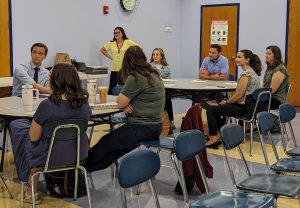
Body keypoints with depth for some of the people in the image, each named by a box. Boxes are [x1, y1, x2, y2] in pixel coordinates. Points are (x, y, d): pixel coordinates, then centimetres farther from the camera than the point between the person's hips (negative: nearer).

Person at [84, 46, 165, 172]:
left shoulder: (136, 78, -18)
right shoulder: (154, 74, 12)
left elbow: (120, 103, -12)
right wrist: (126, 105, -2)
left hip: (142, 127, -9)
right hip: (154, 126, 9)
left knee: (106, 143, 1)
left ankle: (83, 167, 14)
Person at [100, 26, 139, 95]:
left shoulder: (128, 42, -3)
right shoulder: (111, 43, 6)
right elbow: (102, 50, 20)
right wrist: (110, 57, 9)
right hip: (114, 70, 3)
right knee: (111, 90, 4)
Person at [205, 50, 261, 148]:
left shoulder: (246, 73, -19)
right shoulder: (252, 71, 11)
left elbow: (238, 95, -21)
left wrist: (227, 102, -4)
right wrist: (228, 101, 13)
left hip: (244, 107, -10)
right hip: (250, 105, 10)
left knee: (210, 110, -6)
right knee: (218, 107, 24)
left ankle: (213, 139, -1)